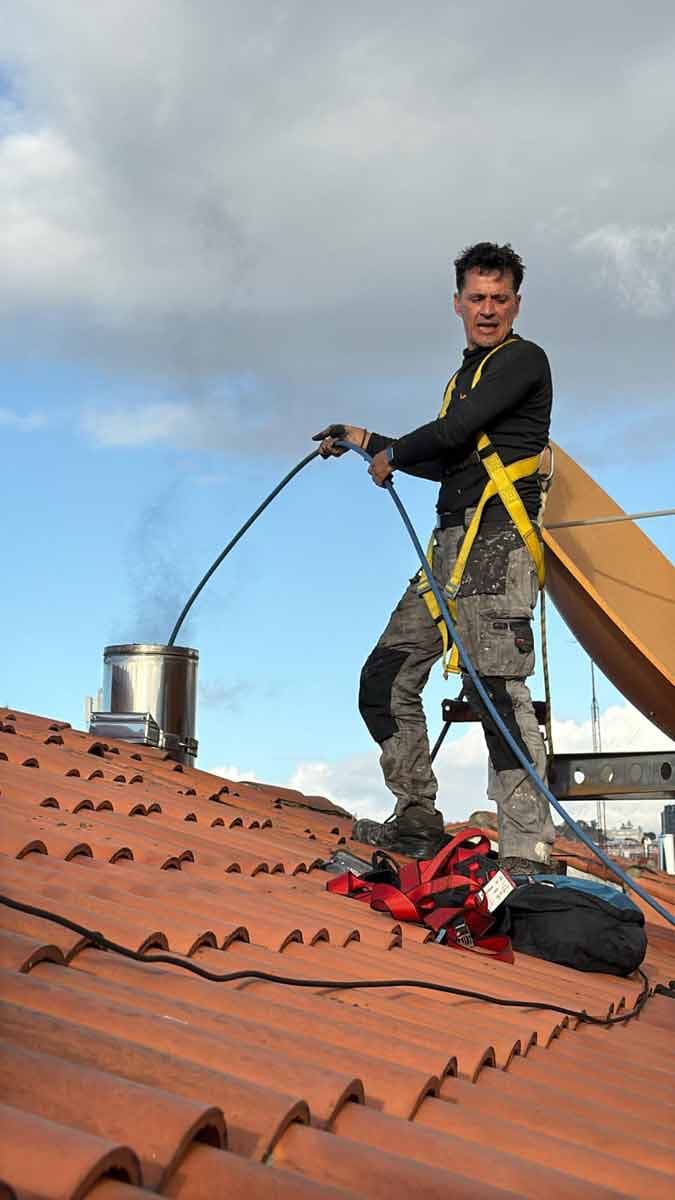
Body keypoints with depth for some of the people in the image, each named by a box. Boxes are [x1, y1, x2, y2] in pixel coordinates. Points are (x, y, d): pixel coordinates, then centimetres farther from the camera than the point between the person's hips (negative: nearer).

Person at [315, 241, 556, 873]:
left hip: (496, 541, -9)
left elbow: (455, 431, -11)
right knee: (385, 678, 8)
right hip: (450, 545, 9)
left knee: (497, 688, -20)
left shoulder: (524, 359, 0)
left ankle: (527, 858, -22)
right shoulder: (465, 376, 28)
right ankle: (417, 822, 16)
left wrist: (391, 454, 6)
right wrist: (367, 441, 41)